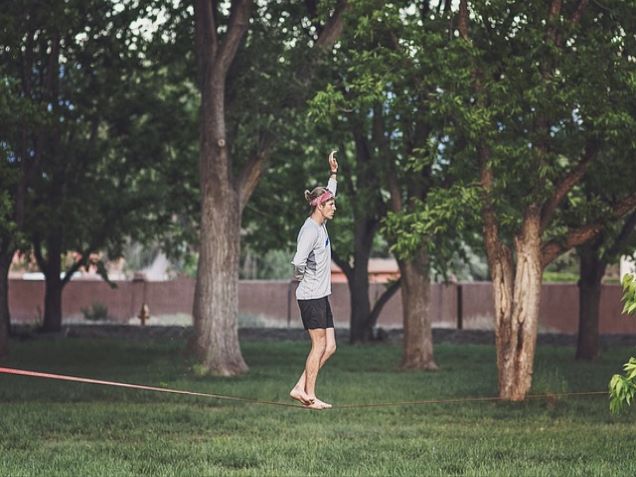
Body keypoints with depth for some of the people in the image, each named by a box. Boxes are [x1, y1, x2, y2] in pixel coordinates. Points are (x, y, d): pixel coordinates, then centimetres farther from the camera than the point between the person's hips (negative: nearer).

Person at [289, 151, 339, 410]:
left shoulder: (320, 225, 13)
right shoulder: (310, 230, -16)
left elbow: (328, 194, 30)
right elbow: (298, 261, -27)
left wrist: (333, 173, 28)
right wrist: (301, 278, -9)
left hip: (321, 296, 9)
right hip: (310, 296, -9)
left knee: (329, 347, 6)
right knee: (319, 345, -6)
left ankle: (300, 388, 8)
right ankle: (309, 395, -1)